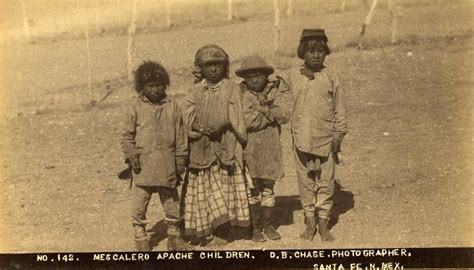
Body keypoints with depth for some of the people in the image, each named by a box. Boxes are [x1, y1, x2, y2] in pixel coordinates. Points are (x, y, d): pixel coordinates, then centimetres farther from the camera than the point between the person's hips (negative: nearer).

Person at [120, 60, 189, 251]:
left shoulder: (171, 106, 3)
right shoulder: (136, 106, -1)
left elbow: (180, 135, 8)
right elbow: (127, 135, 4)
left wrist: (180, 160, 6)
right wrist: (131, 156, -6)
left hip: (167, 166, 2)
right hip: (143, 165, -1)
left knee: (172, 203, 11)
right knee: (139, 206, 1)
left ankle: (174, 236, 28)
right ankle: (140, 239, 17)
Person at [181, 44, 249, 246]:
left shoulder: (231, 89, 5)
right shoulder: (196, 91, 9)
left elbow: (236, 120, -1)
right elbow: (187, 117, 0)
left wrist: (223, 125, -18)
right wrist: (200, 128, -18)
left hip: (225, 146, -1)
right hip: (200, 148, 2)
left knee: (223, 186, -3)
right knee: (202, 189, 2)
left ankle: (221, 233, 5)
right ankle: (203, 232, 11)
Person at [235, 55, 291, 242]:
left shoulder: (276, 91, 4)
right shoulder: (241, 95, -6)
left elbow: (285, 115, -10)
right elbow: (246, 121, -19)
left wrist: (263, 109, -17)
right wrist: (271, 113, -10)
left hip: (270, 149, 3)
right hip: (249, 149, -2)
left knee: (268, 188, 12)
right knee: (252, 189, 3)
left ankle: (268, 225, 24)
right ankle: (256, 228, 16)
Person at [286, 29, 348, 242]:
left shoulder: (330, 78, 0)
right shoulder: (294, 77, 4)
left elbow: (340, 109, 3)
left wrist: (338, 135, -1)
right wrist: (292, 133, 6)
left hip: (325, 138, -1)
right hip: (302, 138, 1)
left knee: (326, 182, 4)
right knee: (305, 181, 7)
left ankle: (323, 223, 16)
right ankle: (309, 223, 19)